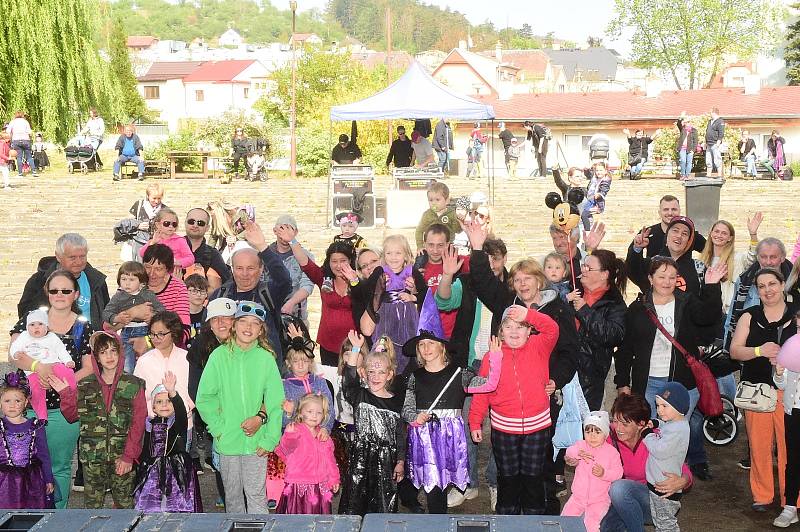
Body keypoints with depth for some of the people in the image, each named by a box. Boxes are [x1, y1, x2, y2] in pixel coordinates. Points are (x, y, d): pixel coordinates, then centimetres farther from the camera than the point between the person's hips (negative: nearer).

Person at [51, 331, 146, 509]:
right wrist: (66, 394, -3)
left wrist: (128, 456, -11)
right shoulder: (85, 386, 8)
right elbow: (72, 416, 12)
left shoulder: (134, 385, 0)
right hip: (92, 456, 2)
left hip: (123, 457, -2)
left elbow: (138, 424, -4)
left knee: (124, 503, 3)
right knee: (92, 504, 6)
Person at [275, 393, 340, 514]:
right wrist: (289, 435, -45)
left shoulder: (324, 436, 10)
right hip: (298, 485, -5)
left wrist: (334, 479, 19)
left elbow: (330, 459, 18)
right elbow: (287, 447, -25)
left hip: (320, 485, 5)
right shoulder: (296, 430, -7)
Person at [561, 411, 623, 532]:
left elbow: (618, 473, -8)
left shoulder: (611, 451, -5)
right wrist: (578, 453, -38)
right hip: (578, 497, 3)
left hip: (599, 500, -3)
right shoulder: (581, 445, 0)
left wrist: (604, 473, -25)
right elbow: (569, 452, -17)